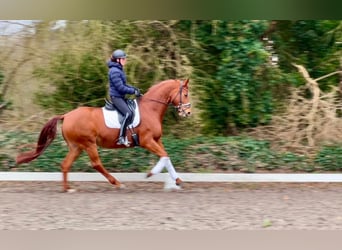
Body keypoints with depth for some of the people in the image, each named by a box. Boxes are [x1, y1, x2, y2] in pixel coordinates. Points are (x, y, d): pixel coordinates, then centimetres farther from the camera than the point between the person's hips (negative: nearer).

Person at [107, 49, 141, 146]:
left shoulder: (119, 69, 13)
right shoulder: (114, 71, -18)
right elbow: (120, 88, -21)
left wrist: (134, 88, 5)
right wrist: (134, 91, -14)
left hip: (121, 97, 11)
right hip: (116, 97, -11)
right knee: (128, 114, -25)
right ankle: (121, 138, -23)